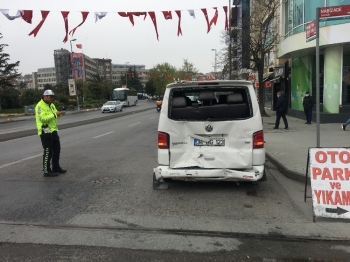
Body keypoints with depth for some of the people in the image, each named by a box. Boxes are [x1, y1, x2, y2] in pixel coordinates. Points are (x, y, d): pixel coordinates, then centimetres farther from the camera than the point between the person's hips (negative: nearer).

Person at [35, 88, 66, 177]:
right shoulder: (40, 106, -14)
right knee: (48, 152, -4)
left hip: (53, 131, 9)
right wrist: (55, 114, -24)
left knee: (57, 149, 15)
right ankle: (46, 171, 5)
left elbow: (54, 115, 18)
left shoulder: (51, 105, 14)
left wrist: (60, 113, -3)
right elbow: (43, 118, -25)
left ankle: (56, 167, 29)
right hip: (45, 132, -9)